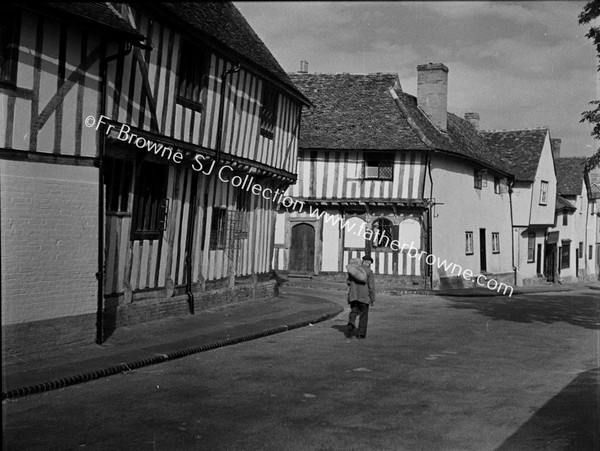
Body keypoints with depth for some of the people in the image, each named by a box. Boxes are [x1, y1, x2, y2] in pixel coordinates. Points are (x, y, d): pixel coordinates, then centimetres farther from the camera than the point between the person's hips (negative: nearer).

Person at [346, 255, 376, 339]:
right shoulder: (369, 272, -6)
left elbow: (349, 282, 14)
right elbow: (371, 286, -10)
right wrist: (373, 299, -5)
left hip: (353, 296, 3)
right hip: (364, 297, -3)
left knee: (353, 313, 8)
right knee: (363, 315, 8)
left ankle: (351, 324, -21)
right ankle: (361, 333, 9)